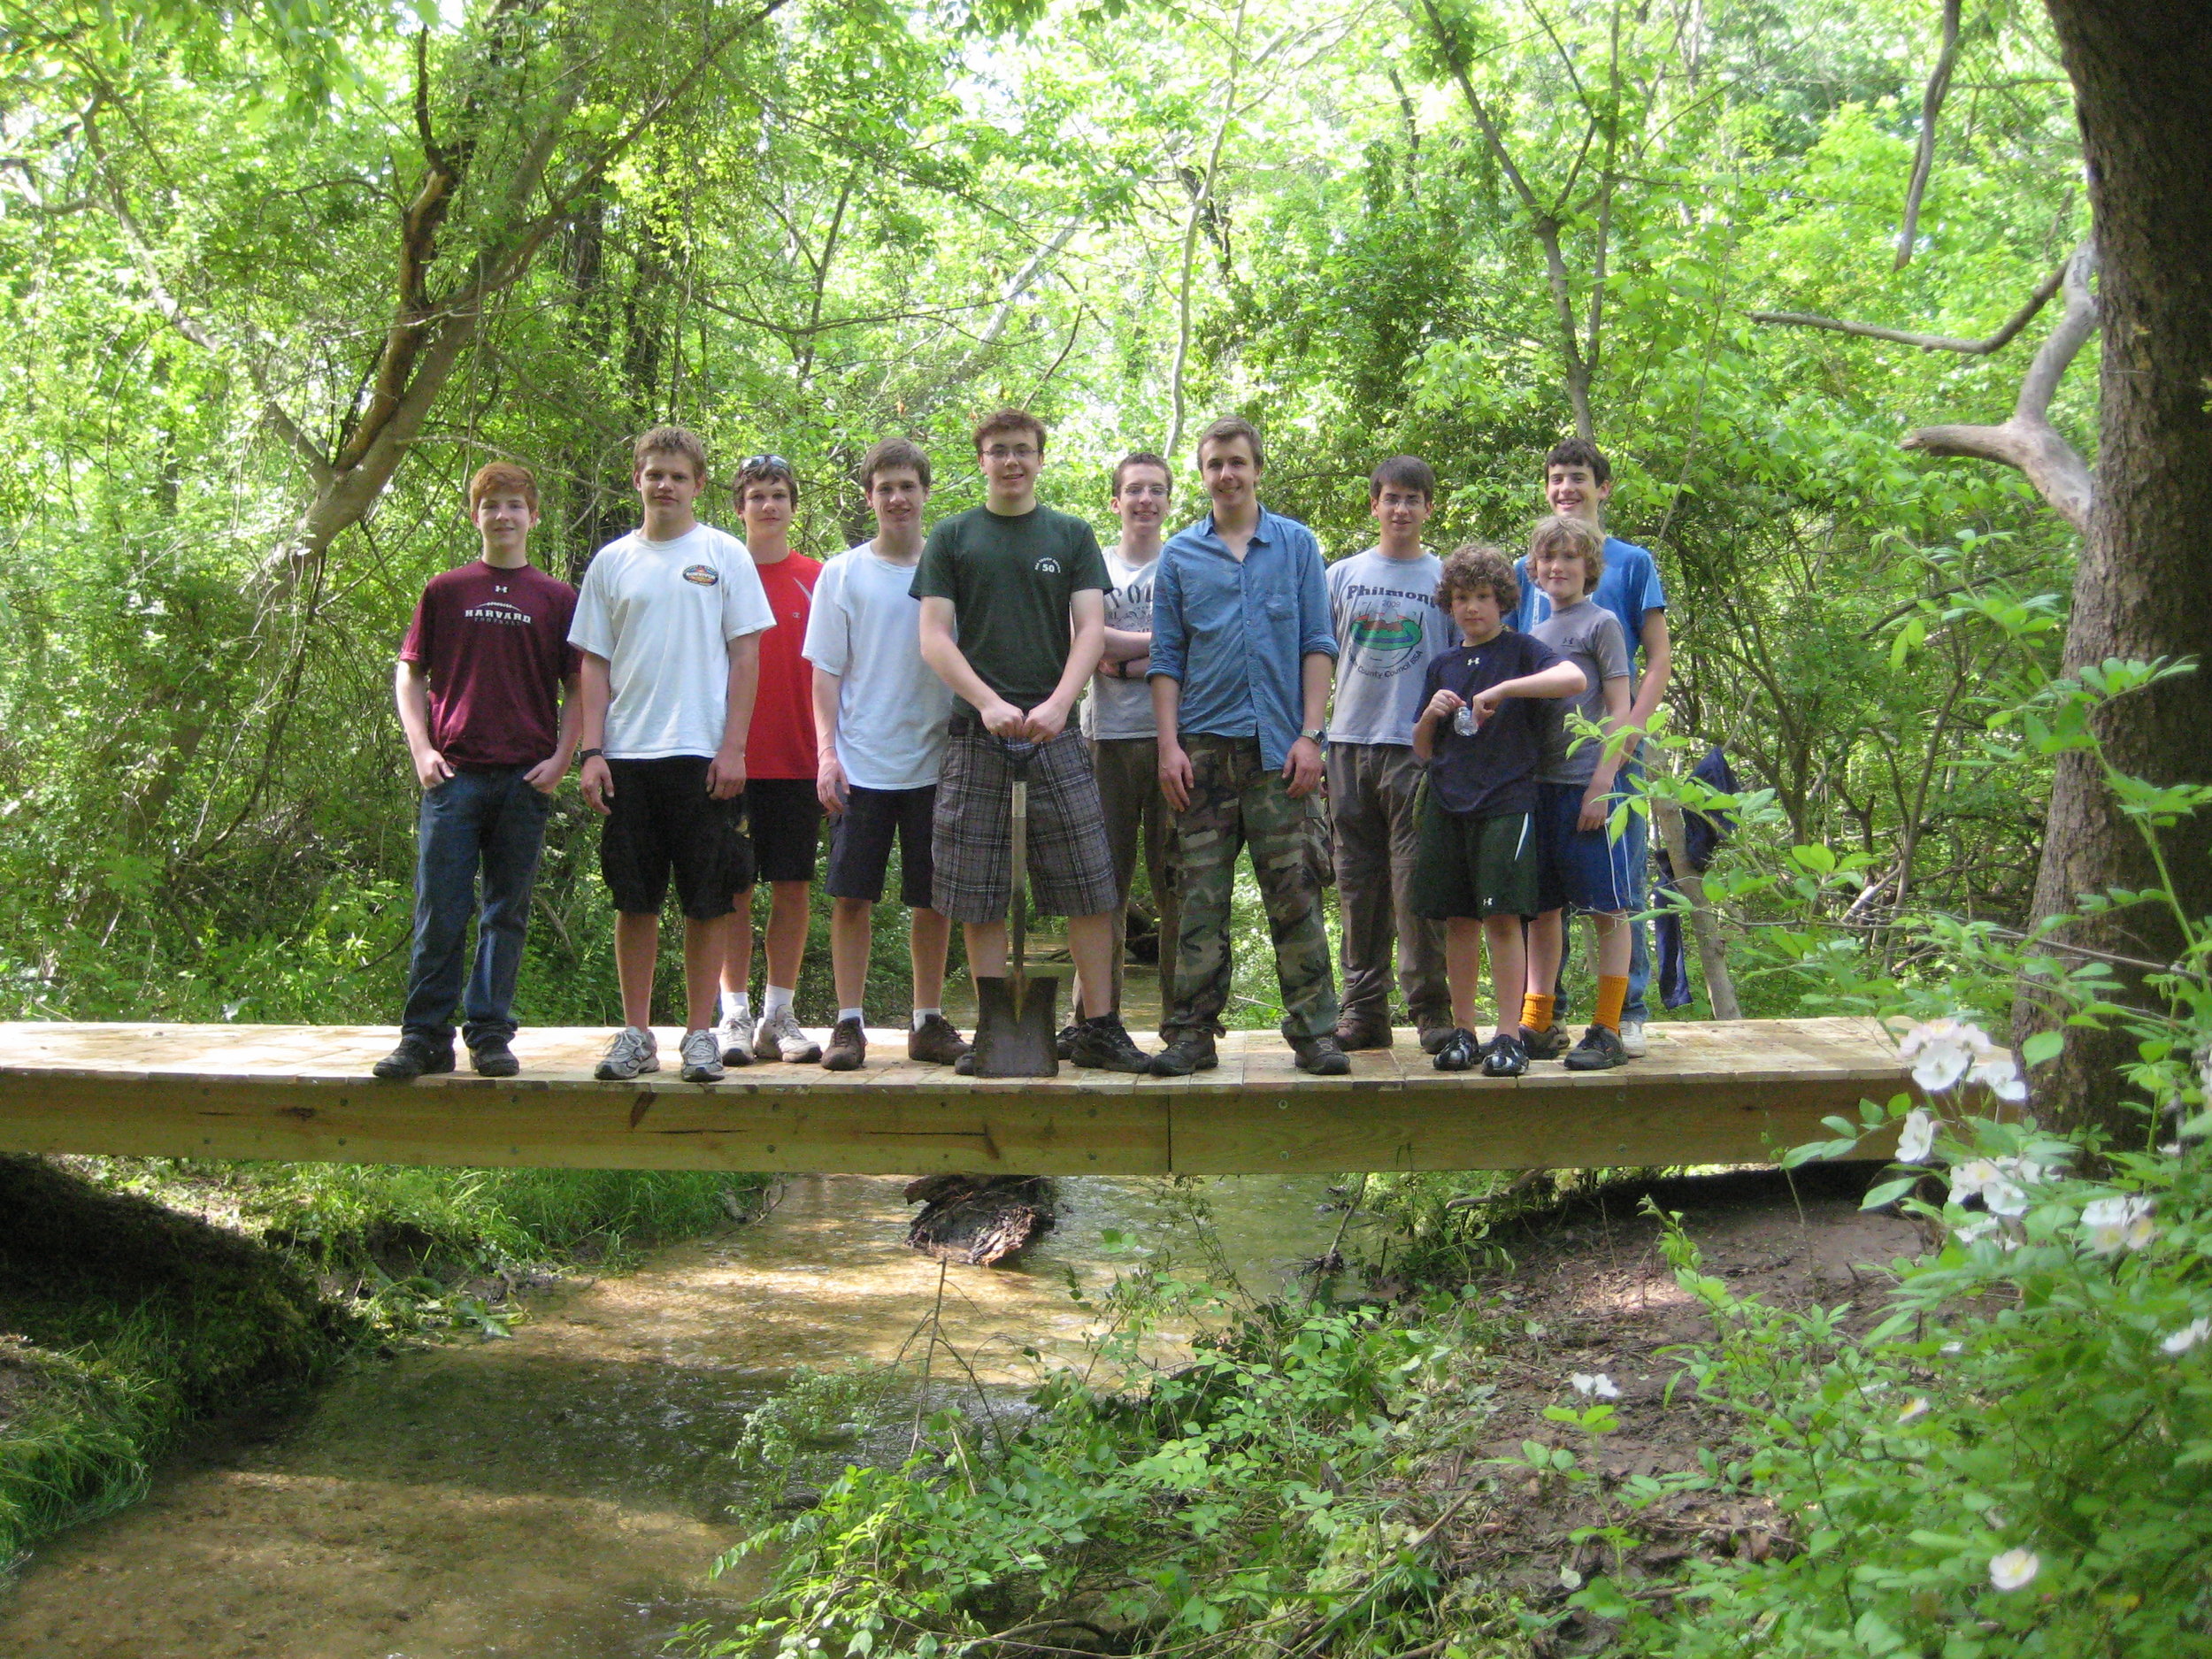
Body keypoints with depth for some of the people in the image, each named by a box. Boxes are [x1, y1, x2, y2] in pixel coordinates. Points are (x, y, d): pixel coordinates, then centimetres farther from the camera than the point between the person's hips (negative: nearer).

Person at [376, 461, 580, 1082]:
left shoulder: (557, 598, 9)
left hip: (526, 777, 0)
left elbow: (576, 689, 9)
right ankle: (424, 1036, 4)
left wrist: (560, 759, -4)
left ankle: (491, 1036, 11)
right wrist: (422, 750, 0)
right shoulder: (445, 590, 10)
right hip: (453, 774, 0)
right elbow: (410, 675, 12)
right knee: (439, 910, -2)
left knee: (506, 913, 5)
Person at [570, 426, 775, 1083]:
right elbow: (594, 663, 11)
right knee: (635, 900, 5)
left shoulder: (725, 556, 5)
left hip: (703, 756, -2)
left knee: (707, 901, 0)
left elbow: (746, 657, 1)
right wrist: (591, 751, 1)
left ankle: (700, 1034, 9)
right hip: (628, 756, 2)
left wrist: (733, 747, -7)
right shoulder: (612, 561, 12)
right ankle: (635, 1034, 13)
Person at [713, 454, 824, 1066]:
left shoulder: (816, 580, 7)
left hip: (796, 759, 1)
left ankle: (778, 1016, 11)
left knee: (792, 886, 3)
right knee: (734, 889, 1)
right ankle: (734, 1016, 7)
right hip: (732, 758, -1)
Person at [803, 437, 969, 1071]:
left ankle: (929, 1021, 16)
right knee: (852, 896, -1)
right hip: (861, 764, -1)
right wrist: (827, 751, -7)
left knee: (934, 898, 5)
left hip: (935, 761, 1)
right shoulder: (843, 574, 5)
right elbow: (826, 672, 3)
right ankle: (849, 1022, 7)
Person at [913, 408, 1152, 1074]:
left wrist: (1058, 703, -14)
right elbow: (934, 638, 2)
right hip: (976, 733, 0)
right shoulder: (951, 538, 10)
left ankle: (1099, 1027, 3)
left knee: (1089, 889, -3)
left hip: (1056, 733, 0)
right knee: (979, 899, 0)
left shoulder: (1072, 535, 12)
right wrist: (988, 703, -13)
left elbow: (1091, 628, 3)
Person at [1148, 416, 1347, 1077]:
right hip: (1204, 747, 1)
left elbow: (1317, 645, 5)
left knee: (1295, 895, -2)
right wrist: (1169, 745, -1)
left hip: (1276, 744, -1)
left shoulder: (1296, 545, 7)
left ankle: (1314, 1031, 3)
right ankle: (1193, 1033, 7)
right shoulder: (1180, 555, 10)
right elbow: (1166, 657, 9)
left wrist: (1309, 735, -4)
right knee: (1201, 898, 2)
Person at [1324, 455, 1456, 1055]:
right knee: (1358, 877, 6)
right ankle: (1363, 1008, 11)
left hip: (1418, 744, -3)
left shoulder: (1445, 578, 7)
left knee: (1415, 876, -7)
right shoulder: (1342, 576, 13)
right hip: (1349, 741, 3)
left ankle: (1430, 1007, -1)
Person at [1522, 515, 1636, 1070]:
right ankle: (1538, 1025, 16)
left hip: (1586, 784, -7)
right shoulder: (1534, 634, 17)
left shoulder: (1601, 623, -1)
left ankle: (1608, 1031, 1)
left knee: (1607, 908, -2)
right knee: (1542, 909, 10)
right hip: (1537, 784, 7)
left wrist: (1602, 784, -13)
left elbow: (1619, 712, -6)